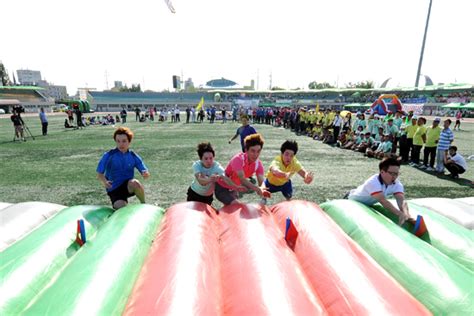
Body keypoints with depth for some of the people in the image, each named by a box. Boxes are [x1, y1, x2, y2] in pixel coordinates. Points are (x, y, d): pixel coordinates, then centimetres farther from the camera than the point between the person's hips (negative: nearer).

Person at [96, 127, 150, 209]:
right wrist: (105, 182, -23)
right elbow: (99, 174, 0)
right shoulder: (108, 156, -5)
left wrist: (146, 174, -27)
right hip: (114, 189, -1)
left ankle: (144, 205, -8)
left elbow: (146, 173, -2)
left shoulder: (133, 156, -1)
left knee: (135, 183, -34)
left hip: (129, 186, 1)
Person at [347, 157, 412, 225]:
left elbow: (401, 200, -41)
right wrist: (400, 214, -69)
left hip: (369, 204, 6)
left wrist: (406, 214, -62)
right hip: (354, 201, -6)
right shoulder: (373, 182, -46)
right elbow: (383, 201, -58)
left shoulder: (397, 184, -27)